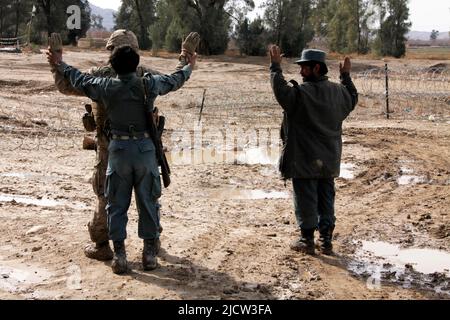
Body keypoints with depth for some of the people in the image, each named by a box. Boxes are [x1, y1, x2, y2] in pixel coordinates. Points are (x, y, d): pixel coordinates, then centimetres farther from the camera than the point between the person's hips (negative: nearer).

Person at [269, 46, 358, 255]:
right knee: (326, 200, 14)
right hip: (329, 161, 6)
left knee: (306, 201, 5)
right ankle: (326, 240, 19)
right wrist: (346, 76, 32)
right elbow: (353, 100, 22)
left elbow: (281, 90, -22)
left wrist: (276, 66, -13)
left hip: (304, 161, -6)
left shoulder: (300, 93, -19)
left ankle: (307, 240, 12)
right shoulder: (338, 91, 4)